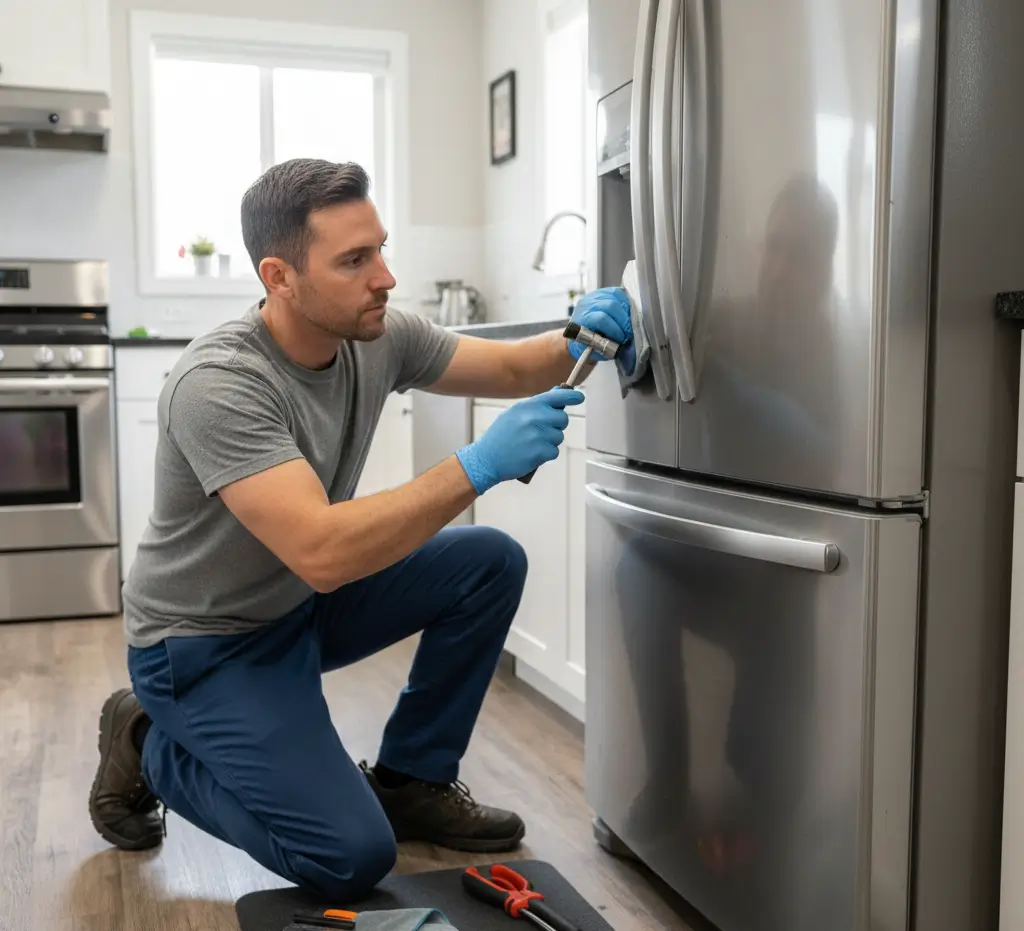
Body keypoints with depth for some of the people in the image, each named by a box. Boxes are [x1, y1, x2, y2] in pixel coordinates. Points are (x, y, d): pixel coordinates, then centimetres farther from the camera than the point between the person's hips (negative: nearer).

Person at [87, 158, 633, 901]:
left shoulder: (380, 337, -10)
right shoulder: (219, 383, -31)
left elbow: (509, 368, 1)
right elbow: (322, 553, -40)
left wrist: (578, 341, -21)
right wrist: (480, 466, -41)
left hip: (305, 603, 8)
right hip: (206, 643, -7)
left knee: (490, 562, -8)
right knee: (352, 859, -16)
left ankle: (409, 780, 8)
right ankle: (149, 745, 7)